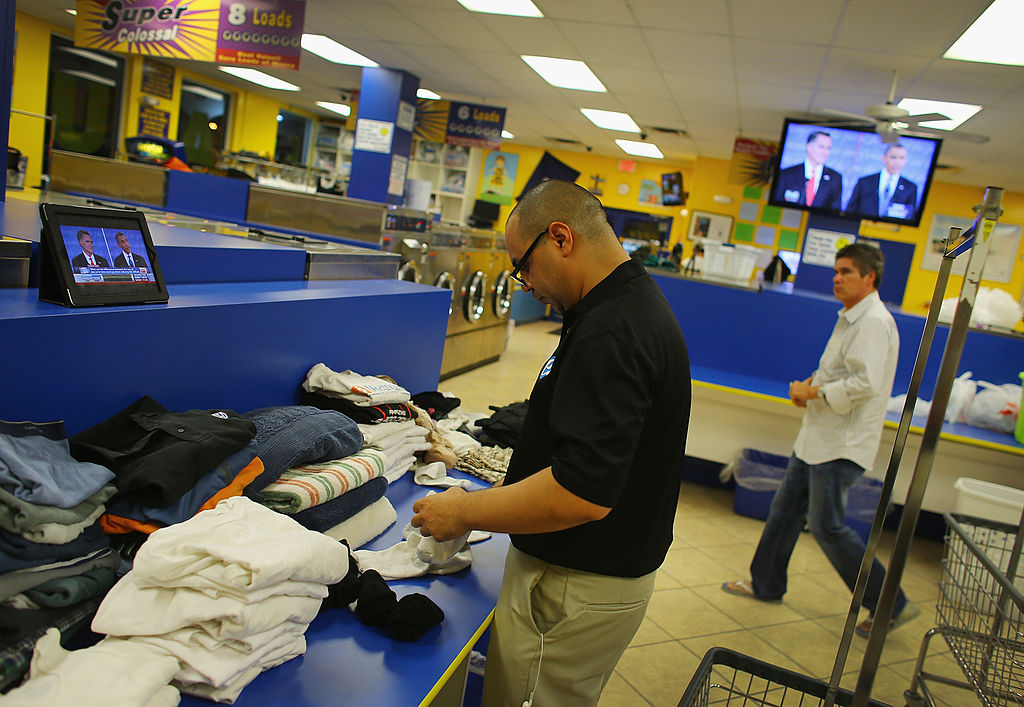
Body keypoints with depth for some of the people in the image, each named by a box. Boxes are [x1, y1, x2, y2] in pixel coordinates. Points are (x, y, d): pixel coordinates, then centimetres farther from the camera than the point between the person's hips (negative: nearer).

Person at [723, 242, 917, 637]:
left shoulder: (874, 322, -18)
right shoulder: (851, 319, 14)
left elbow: (866, 383, -28)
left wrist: (813, 392, -17)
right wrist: (808, 384, 5)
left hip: (841, 445, -10)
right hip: (817, 438, 10)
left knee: (827, 526, -4)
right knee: (785, 510, 16)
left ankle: (890, 605, 11)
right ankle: (765, 583, 30)